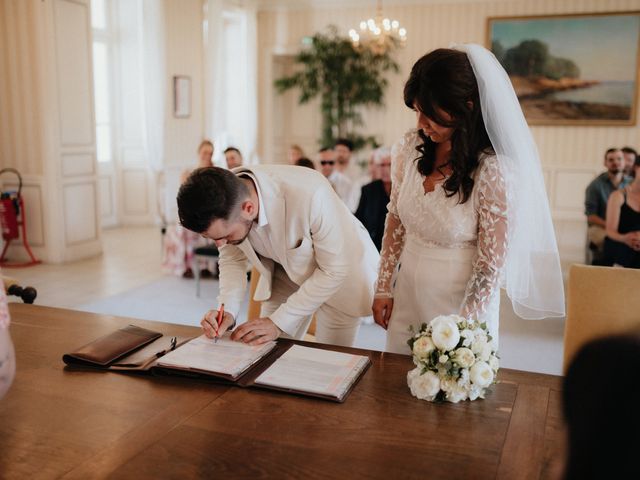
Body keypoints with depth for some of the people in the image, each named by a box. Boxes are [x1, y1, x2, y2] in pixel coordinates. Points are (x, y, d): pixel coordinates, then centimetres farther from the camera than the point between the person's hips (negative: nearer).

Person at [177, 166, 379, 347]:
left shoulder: (309, 194, -39)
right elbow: (232, 258, -5)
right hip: (286, 270, 4)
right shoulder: (222, 201, -23)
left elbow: (334, 270, -27)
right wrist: (228, 310, -22)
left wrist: (278, 322, -26)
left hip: (342, 269, -4)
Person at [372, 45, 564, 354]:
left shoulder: (494, 171, -22)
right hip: (407, 297, 5)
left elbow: (490, 265, -17)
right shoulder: (409, 148, -6)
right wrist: (384, 287, 7)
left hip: (462, 301, -5)